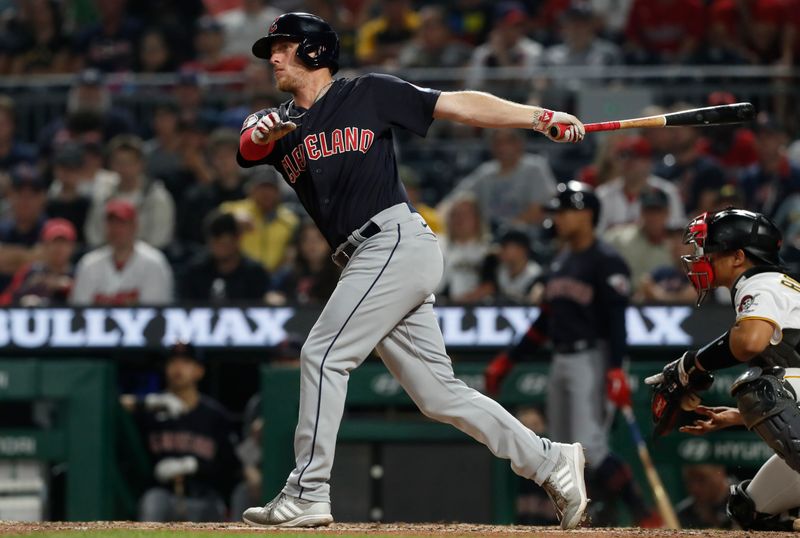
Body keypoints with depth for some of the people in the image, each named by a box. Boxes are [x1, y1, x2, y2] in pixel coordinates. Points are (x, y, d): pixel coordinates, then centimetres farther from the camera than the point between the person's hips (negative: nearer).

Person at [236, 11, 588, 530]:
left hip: (397, 241, -7)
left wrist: (541, 117, -6)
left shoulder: (369, 94, 4)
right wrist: (260, 133, -29)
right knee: (439, 395, 6)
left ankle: (308, 493, -9)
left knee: (324, 354, -13)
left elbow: (459, 105, 2)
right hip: (367, 263, 7)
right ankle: (551, 462, 12)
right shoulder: (279, 122, 18)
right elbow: (250, 146, -5)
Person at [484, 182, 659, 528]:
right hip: (560, 361, 9)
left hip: (590, 359, -9)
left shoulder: (606, 262, -9)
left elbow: (616, 321, -17)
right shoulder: (559, 262, 16)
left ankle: (643, 516, -12)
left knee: (589, 445, -18)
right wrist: (507, 361, 20)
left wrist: (615, 370, -27)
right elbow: (545, 322, 22)